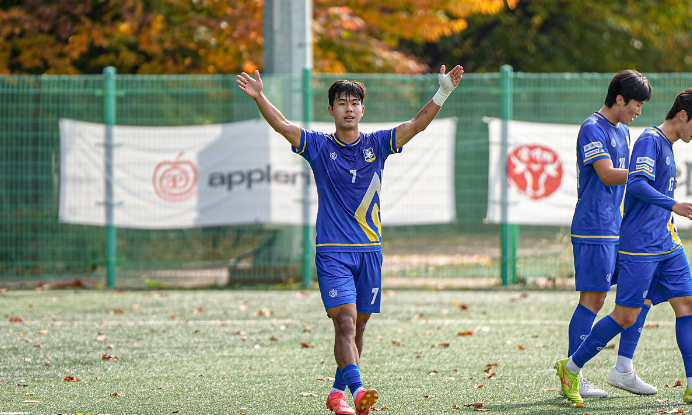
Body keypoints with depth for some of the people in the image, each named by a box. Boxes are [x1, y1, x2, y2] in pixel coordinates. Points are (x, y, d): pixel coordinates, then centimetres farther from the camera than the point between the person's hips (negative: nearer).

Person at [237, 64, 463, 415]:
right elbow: (283, 126, -10)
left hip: (369, 250, 3)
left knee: (358, 325, 9)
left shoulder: (377, 145, 7)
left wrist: (443, 92, -13)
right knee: (345, 321, -17)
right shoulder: (319, 147, 2)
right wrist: (259, 97, -27)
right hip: (332, 251, -3)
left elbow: (417, 124, -1)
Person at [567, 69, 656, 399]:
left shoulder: (622, 131, 18)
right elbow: (607, 174, -22)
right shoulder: (592, 129, -11)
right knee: (593, 300, -7)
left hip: (619, 229, 9)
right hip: (594, 228, -9)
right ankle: (572, 378, -2)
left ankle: (623, 369, 12)